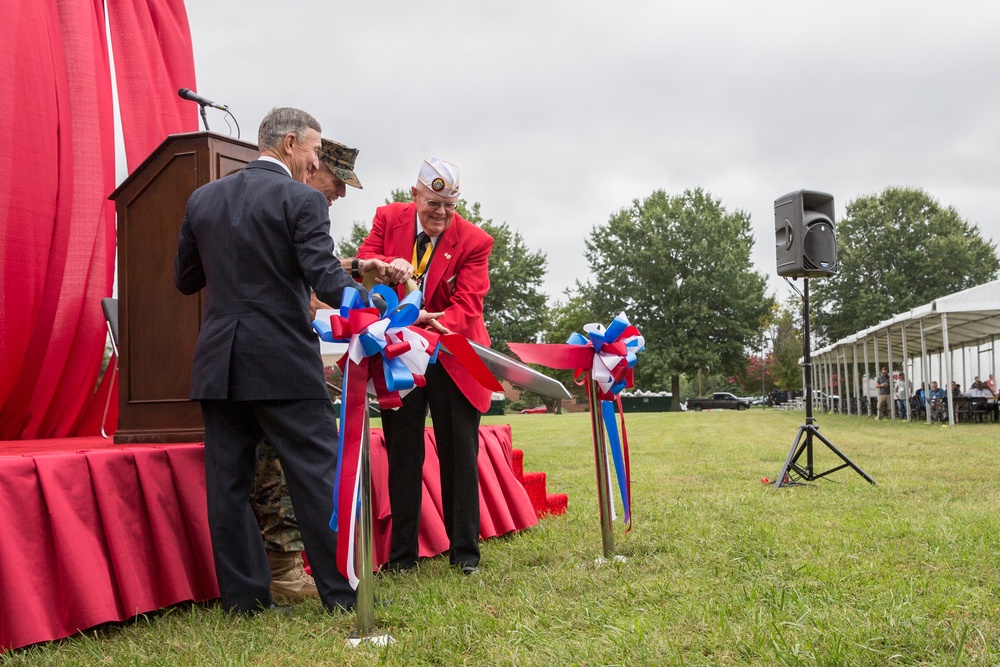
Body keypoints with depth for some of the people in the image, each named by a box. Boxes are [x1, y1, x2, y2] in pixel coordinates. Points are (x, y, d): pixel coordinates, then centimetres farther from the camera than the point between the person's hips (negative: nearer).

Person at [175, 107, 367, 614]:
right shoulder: (301, 200, -6)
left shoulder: (203, 200, 11)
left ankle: (244, 597, 16)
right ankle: (344, 593, 8)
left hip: (219, 364, 5)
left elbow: (186, 280, 17)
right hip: (284, 364, -5)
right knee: (318, 476, 2)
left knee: (227, 482, 9)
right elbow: (325, 276, -17)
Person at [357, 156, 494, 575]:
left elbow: (466, 306, -17)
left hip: (451, 357, -1)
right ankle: (402, 553, 18)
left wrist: (436, 322, -39)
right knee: (403, 456, 8)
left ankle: (464, 551, 18)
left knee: (460, 454, 5)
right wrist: (387, 266, -30)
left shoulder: (474, 241, -10)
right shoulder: (388, 219, -2)